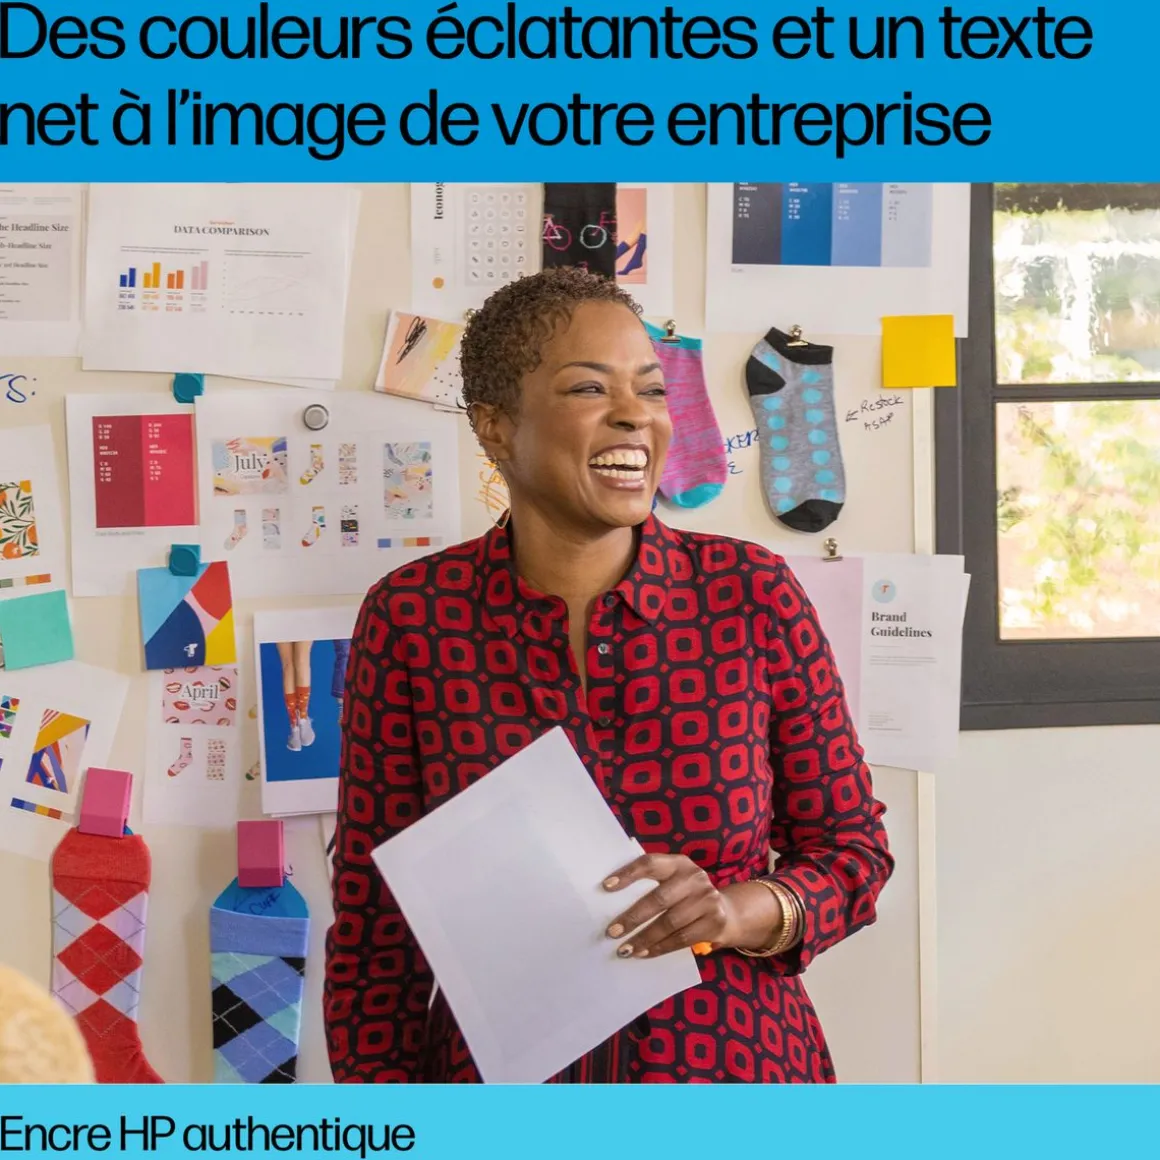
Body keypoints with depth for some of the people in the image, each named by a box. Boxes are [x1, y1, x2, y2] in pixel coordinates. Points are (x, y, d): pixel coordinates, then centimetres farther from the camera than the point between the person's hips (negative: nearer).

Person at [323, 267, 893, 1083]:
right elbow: (374, 915, -5)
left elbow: (853, 849, -2)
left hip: (734, 1067, 1)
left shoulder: (754, 593, -9)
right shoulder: (410, 617, -10)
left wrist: (741, 911, -21)